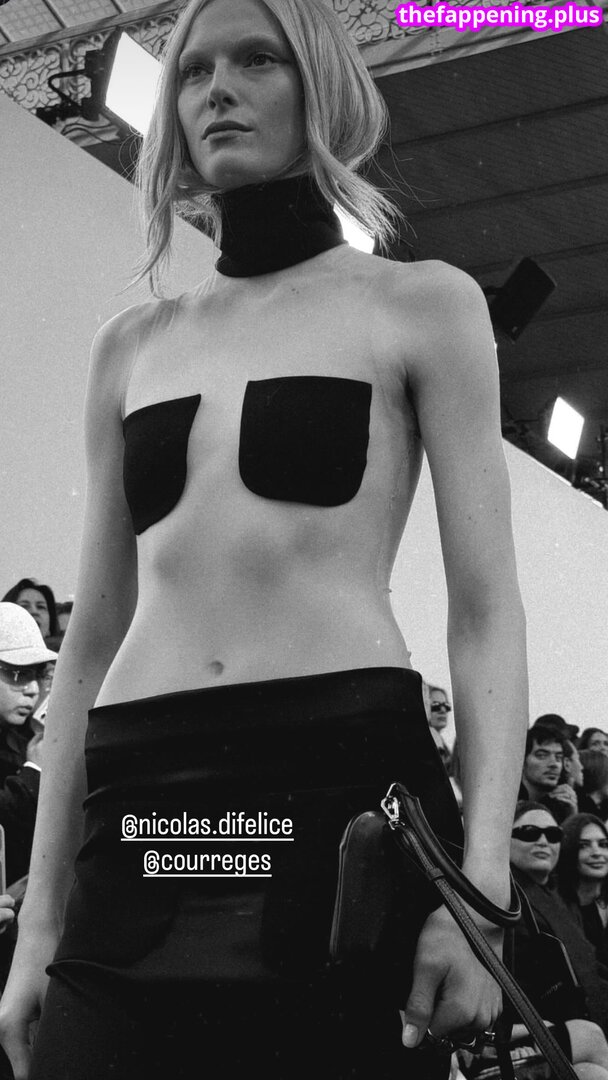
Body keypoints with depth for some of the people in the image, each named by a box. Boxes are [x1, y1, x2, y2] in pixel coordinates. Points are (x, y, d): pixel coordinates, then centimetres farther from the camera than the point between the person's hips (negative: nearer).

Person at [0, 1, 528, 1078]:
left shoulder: (422, 303, 7)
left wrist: (479, 873, -14)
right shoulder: (131, 344, 17)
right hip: (140, 814, 4)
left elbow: (486, 607, -1)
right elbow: (94, 634, 15)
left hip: (346, 780, -3)